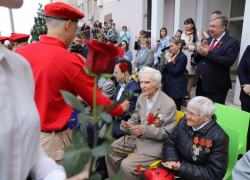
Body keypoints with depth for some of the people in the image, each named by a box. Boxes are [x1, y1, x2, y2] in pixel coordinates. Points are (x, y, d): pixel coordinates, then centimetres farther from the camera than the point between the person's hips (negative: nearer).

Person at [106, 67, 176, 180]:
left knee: (127, 165, -23)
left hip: (154, 144, -7)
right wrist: (128, 125, -11)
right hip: (136, 137, 7)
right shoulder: (142, 97, 3)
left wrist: (144, 129, -29)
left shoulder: (169, 105, -18)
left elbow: (166, 133, -14)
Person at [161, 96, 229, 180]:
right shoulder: (183, 121, -3)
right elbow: (169, 144, 4)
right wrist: (171, 160, -18)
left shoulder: (219, 138, -18)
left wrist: (181, 168, -24)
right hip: (172, 170, 4)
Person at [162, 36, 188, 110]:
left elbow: (175, 72, -19)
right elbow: (163, 70, 10)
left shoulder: (182, 57, -10)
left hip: (176, 88, -7)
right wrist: (166, 60, -4)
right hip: (167, 86, 7)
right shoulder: (171, 55, 13)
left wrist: (169, 60, -14)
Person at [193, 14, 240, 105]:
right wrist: (200, 51, -10)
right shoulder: (207, 40, 13)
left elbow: (229, 61, -20)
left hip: (216, 87, -6)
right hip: (200, 84, 6)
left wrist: (208, 54, -24)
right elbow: (196, 59, 11)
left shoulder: (232, 42, -5)